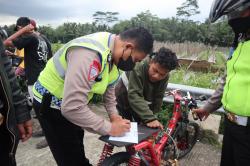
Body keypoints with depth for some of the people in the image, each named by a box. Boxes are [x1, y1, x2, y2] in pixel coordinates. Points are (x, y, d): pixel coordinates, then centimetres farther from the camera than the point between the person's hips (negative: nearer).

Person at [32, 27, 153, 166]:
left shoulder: (113, 54, -6)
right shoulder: (90, 53, -38)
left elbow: (109, 87, 8)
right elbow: (72, 107, -41)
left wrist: (113, 115, -3)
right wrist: (109, 128, -29)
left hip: (70, 102, 8)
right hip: (50, 104, -8)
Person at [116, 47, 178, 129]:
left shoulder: (165, 77, -19)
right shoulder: (139, 67, -36)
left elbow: (158, 98, -13)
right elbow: (134, 96, -42)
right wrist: (150, 118, -48)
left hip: (144, 102, 4)